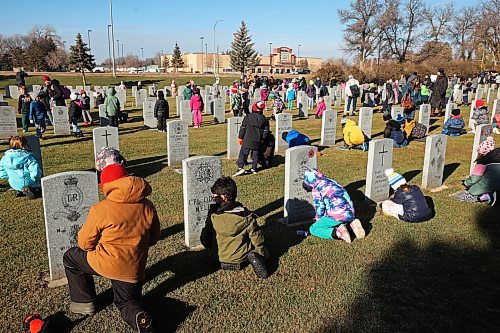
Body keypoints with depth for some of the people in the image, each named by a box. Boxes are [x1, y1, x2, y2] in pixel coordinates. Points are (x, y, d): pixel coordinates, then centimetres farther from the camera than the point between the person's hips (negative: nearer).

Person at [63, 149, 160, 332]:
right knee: (127, 302, 27)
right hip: (135, 270, 4)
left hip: (106, 264, -3)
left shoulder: (100, 209, -16)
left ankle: (84, 302, 27)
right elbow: (154, 238, 7)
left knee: (70, 257, 23)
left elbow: (84, 243, -4)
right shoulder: (147, 206, -4)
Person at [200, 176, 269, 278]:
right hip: (242, 256, -1)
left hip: (220, 258, 1)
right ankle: (252, 257, -7)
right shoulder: (246, 216, -14)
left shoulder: (213, 216, -15)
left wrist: (212, 250, 17)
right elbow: (257, 238, -9)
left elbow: (204, 239, -4)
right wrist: (261, 253, 9)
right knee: (264, 252, 23)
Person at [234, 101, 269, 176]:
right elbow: (266, 131, 5)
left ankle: (240, 168, -14)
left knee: (243, 153, -2)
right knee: (255, 154, 13)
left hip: (247, 140, -3)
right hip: (257, 141, 3)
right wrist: (263, 139, 18)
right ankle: (254, 169, 16)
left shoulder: (248, 117, -7)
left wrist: (240, 137, 5)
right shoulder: (264, 119, 2)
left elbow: (242, 128, -4)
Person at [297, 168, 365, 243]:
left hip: (337, 215, -8)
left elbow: (319, 208, -3)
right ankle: (351, 225, 8)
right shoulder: (330, 181, 21)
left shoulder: (316, 189, -3)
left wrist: (318, 220, 17)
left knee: (313, 229, 4)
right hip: (350, 214, 8)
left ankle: (337, 233, -16)